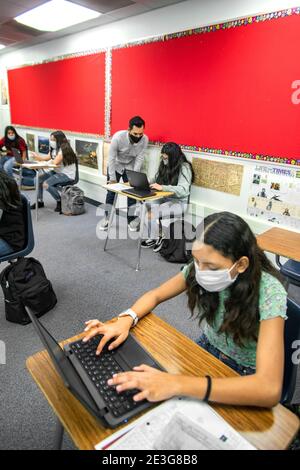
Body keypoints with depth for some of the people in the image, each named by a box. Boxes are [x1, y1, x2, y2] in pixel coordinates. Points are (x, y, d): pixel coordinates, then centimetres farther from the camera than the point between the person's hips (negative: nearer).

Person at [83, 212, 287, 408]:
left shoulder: (269, 292, -32)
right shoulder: (198, 269, -18)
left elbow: (270, 389, -41)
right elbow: (155, 295, -3)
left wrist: (178, 384, -49)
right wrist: (125, 321, -25)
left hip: (246, 378, -4)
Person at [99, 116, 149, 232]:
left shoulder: (145, 139, -25)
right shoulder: (118, 137, -32)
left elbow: (139, 158, -19)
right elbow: (111, 158, -25)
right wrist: (112, 178, -22)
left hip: (131, 167, 2)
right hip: (115, 166, -1)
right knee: (111, 192, 2)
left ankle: (131, 219, 12)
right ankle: (106, 218, 18)